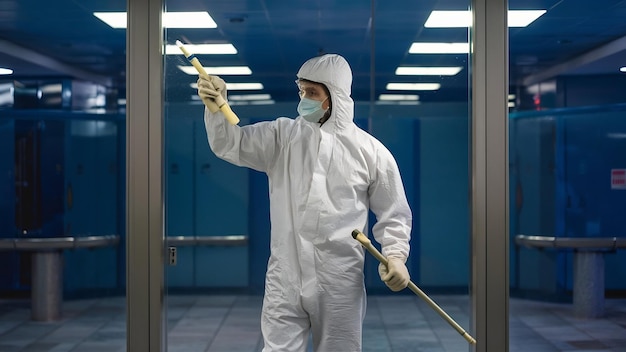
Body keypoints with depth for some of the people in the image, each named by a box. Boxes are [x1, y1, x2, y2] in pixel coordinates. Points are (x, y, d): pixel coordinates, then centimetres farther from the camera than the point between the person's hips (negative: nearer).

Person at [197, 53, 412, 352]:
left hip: (341, 283, -1)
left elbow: (393, 215, 7)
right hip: (284, 279, 1)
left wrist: (395, 255, -10)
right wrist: (217, 106, -23)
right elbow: (231, 145, -4)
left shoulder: (372, 151, 0)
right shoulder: (283, 136, 5)